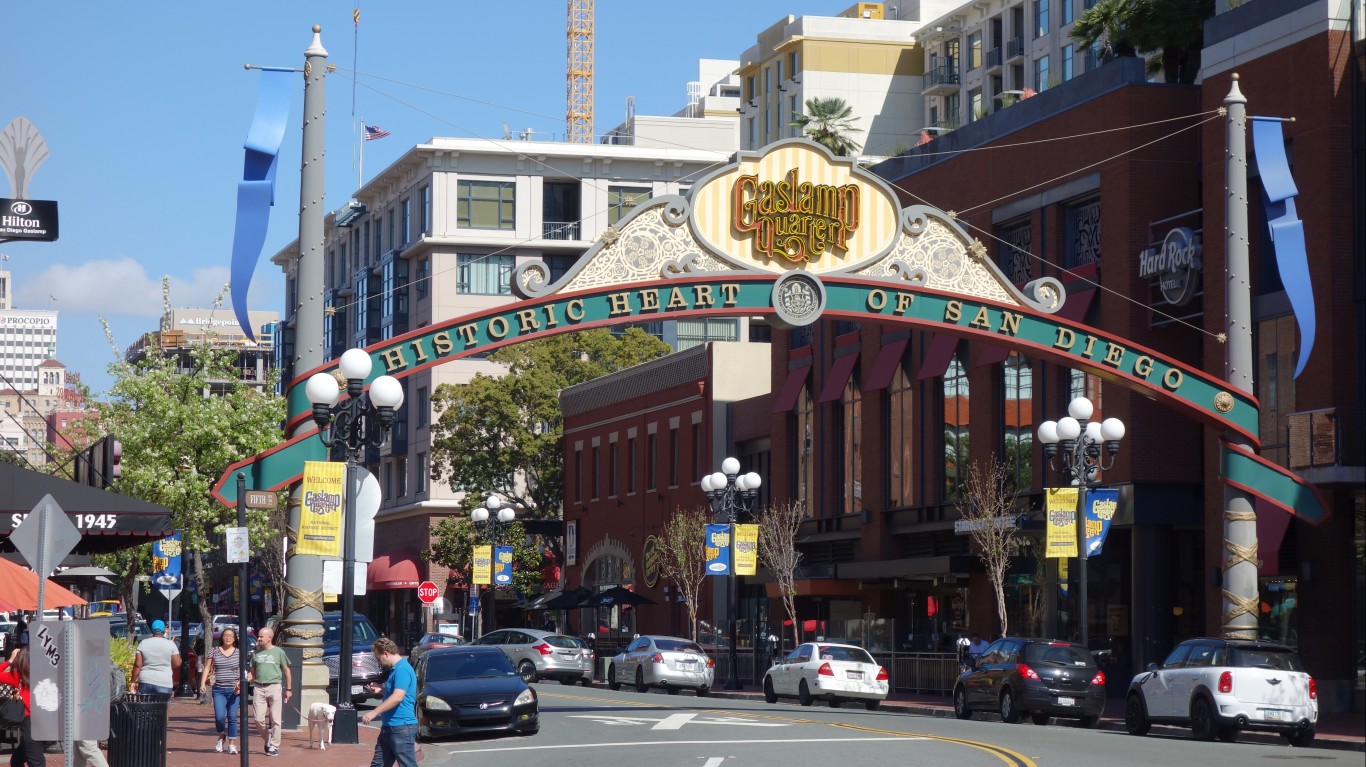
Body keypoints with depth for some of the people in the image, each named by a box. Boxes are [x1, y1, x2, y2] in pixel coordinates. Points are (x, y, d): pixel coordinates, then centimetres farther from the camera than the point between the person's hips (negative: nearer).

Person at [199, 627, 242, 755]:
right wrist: (202, 683, -5)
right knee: (219, 716, -11)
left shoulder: (239, 653, 6)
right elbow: (207, 668, 7)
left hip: (233, 690, 0)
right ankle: (221, 736, 19)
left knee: (232, 717, -1)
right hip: (219, 690, 0)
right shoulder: (215, 652, 7)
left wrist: (240, 683, -14)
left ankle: (232, 744, 7)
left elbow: (242, 671, 4)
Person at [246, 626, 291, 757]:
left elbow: (287, 671, 7)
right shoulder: (256, 653, 13)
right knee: (259, 719, -1)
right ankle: (268, 740, 21)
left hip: (274, 687, -3)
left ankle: (274, 746, 4)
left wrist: (288, 689, 4)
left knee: (275, 719, -3)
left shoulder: (278, 652, 3)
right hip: (259, 688, 3)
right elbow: (252, 672, 16)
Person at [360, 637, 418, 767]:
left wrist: (374, 712, -23)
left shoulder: (402, 670, -17)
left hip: (402, 728, -11)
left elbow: (398, 697, -27)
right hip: (389, 727, 11)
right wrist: (381, 690, 12)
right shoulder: (395, 669, 16)